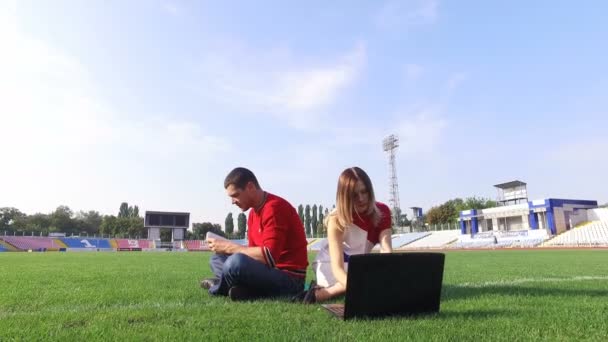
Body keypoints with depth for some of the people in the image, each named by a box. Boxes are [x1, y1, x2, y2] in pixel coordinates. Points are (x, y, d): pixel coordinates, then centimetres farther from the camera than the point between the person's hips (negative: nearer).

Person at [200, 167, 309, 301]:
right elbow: (255, 251, 11)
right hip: (269, 271, 10)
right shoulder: (254, 212, 11)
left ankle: (220, 287, -1)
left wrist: (229, 247, -19)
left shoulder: (274, 208, -18)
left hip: (289, 278, -10)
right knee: (217, 258, 14)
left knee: (236, 262, -33)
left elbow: (269, 257, -26)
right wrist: (227, 247, -6)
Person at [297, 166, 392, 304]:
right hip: (329, 265, -6)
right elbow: (337, 267, -35)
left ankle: (321, 293, -19)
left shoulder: (382, 212, -15)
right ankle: (320, 292, -22)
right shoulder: (337, 219, -27)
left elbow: (386, 251, -28)